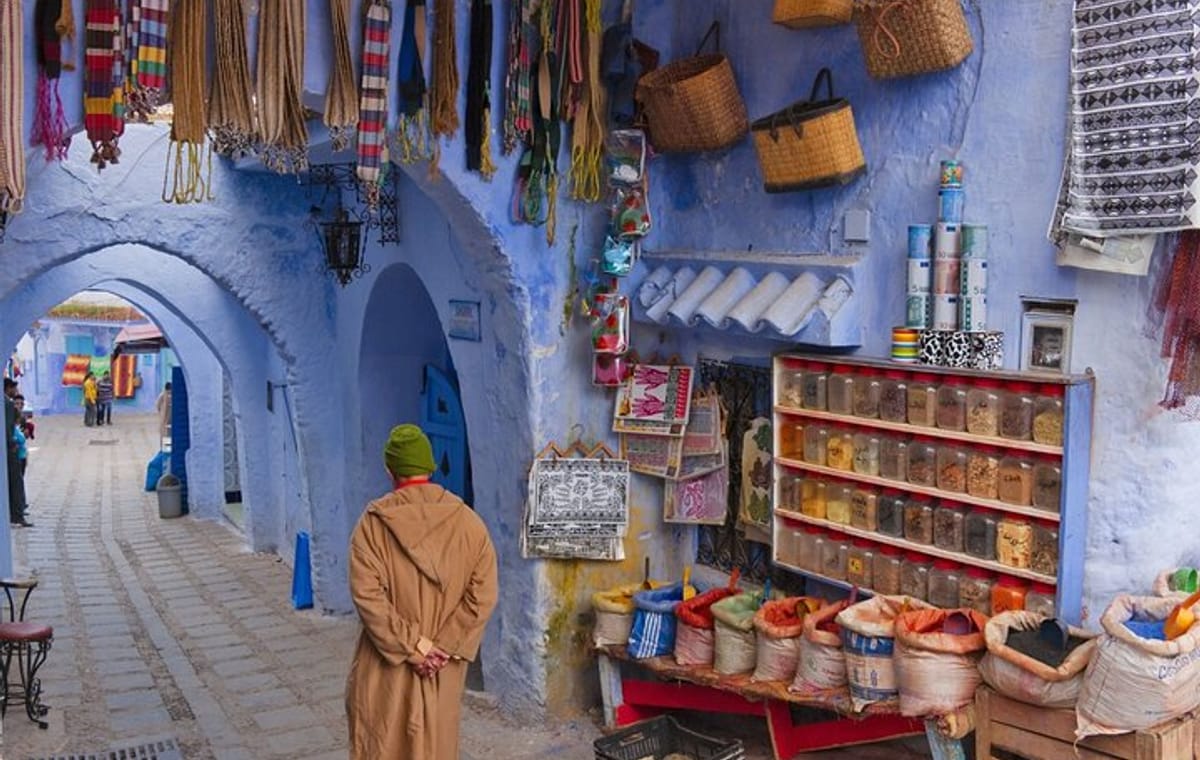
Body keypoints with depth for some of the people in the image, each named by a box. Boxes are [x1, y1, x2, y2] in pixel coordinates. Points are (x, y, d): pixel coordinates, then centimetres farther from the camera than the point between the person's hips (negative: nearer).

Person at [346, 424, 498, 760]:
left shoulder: (374, 522, -11)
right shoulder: (468, 521, -5)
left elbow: (367, 595, -18)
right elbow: (483, 595, -9)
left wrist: (410, 645, -13)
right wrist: (444, 648, -8)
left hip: (385, 665, -2)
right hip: (445, 666, 2)